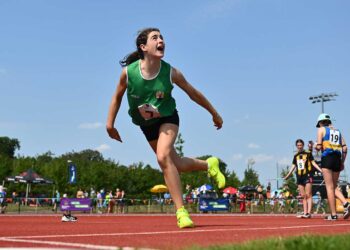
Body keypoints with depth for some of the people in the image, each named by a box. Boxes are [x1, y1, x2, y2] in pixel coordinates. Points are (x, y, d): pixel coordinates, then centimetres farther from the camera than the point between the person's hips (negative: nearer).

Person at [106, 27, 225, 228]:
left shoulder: (171, 73, -22)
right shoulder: (128, 72, -21)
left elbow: (193, 93, -6)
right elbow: (117, 97, -2)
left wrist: (214, 114, 3)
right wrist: (110, 124, -3)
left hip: (167, 118, -2)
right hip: (146, 125, 3)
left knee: (163, 157, -27)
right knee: (176, 164, 9)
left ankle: (181, 211, -18)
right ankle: (209, 165, 40)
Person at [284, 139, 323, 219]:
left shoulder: (308, 153, 1)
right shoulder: (296, 156, 14)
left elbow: (313, 163, 0)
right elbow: (293, 166, 18)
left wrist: (321, 170, -11)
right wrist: (288, 175, 15)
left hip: (307, 175, -5)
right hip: (299, 177, 5)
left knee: (308, 195, -9)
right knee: (303, 196, 6)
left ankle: (309, 213, -12)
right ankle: (305, 212, 8)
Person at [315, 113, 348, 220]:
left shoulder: (321, 129, 4)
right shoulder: (337, 131, 19)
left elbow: (319, 146, -8)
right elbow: (345, 148, 11)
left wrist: (316, 147, 15)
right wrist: (342, 162, 15)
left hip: (327, 158, -5)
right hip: (338, 159, 5)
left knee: (329, 187, -3)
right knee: (334, 187, 14)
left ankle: (333, 214, -5)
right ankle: (346, 204, -11)